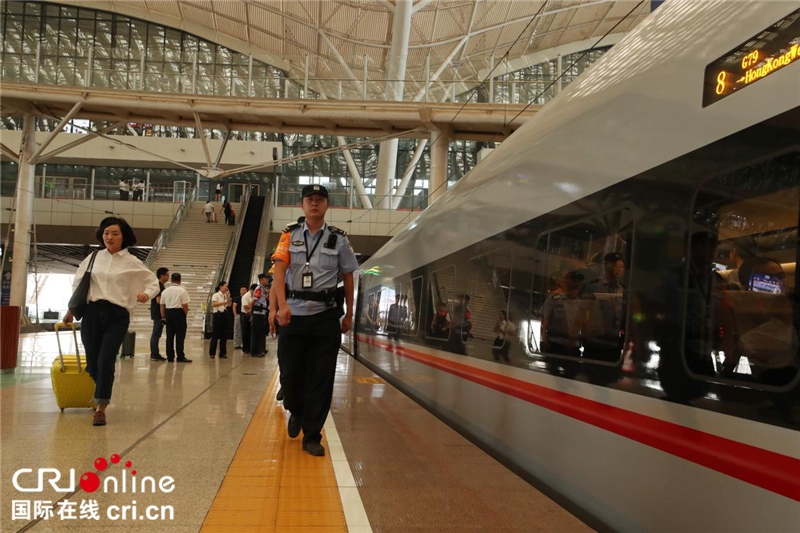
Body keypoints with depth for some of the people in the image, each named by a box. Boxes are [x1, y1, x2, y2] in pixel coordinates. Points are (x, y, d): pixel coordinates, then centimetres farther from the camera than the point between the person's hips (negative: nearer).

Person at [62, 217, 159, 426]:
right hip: (92, 312, 3)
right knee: (92, 363, 5)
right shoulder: (94, 257, 9)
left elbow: (154, 282, 8)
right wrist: (71, 310, 19)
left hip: (117, 316, -3)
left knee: (105, 362, -12)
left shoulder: (132, 262, 2)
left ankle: (101, 408, -1)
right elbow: (78, 283, 18)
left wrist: (146, 293, -15)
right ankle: (98, 397, 33)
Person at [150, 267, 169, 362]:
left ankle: (155, 354, 17)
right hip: (158, 314, -10)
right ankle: (154, 355, -3)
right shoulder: (159, 286, -14)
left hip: (157, 314, 10)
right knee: (156, 334, -6)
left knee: (156, 334, 12)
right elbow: (159, 301, -22)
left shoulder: (160, 285, 17)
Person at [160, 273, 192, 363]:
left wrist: (163, 316, 13)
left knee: (169, 336, 9)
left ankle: (170, 357, 11)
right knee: (180, 336, 0)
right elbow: (185, 305, -12)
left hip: (168, 313, 5)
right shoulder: (182, 291, -8)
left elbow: (162, 305, 8)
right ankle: (180, 357, 0)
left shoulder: (165, 291, 7)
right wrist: (186, 313, 4)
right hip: (179, 313, -5)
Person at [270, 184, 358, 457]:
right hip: (293, 314, 0)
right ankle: (296, 412, 36)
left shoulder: (338, 239, 6)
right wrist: (282, 305, -21)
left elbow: (348, 277, 11)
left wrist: (349, 315, 10)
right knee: (290, 373, 5)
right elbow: (279, 269, -6)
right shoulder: (290, 235, 6)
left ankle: (312, 437, 12)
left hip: (326, 316, 0)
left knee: (321, 379, 0)